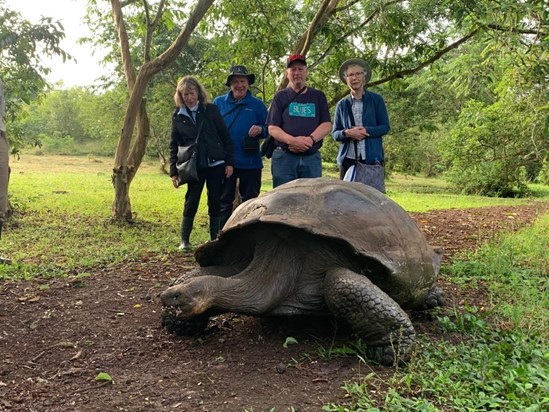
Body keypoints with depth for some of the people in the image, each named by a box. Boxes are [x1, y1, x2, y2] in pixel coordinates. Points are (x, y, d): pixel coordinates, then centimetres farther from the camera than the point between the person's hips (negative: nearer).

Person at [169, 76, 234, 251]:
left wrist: (229, 162, -3)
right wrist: (174, 171, 2)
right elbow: (174, 146, 8)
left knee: (215, 202, 4)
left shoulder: (211, 110, 1)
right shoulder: (178, 117, 5)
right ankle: (184, 240, 12)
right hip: (194, 167, 0)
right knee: (191, 202, 0)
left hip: (215, 164, 0)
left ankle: (215, 239, 16)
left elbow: (225, 136, 2)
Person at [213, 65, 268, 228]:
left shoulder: (257, 104, 2)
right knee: (224, 201, 9)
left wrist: (260, 130, -19)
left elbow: (269, 129, 4)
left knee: (250, 201, 10)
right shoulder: (218, 102, 4)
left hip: (250, 162, 0)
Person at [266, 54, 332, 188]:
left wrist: (310, 139, -15)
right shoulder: (280, 96, 9)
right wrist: (292, 140, -18)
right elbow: (272, 128, 1)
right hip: (284, 157, -1)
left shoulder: (318, 96, 14)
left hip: (312, 158, 2)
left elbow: (327, 125, 4)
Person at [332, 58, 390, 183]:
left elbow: (385, 127, 3)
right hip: (348, 158, 2)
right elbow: (335, 134, 9)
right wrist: (347, 133, -13)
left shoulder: (376, 100, 6)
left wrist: (366, 131, -14)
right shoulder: (342, 104, 11)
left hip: (372, 158, -2)